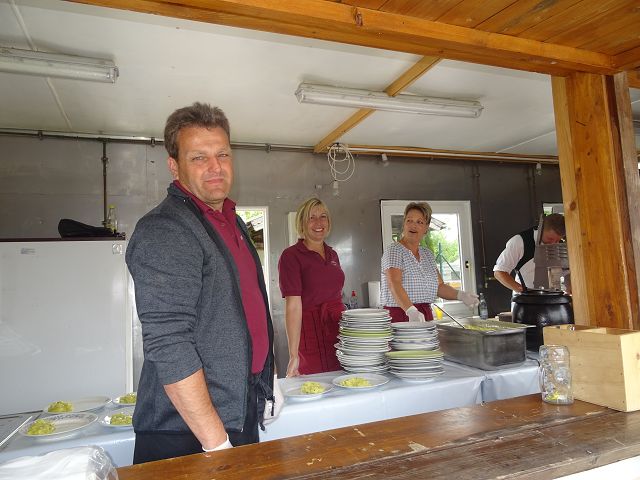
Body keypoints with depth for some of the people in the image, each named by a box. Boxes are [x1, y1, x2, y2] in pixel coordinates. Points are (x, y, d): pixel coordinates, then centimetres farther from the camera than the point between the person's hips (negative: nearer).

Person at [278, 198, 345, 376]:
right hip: (311, 333, -6)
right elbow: (293, 306, -16)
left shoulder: (332, 254, 11)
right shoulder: (291, 256, -9)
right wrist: (294, 355, -19)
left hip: (340, 330, 6)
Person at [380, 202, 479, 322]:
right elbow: (394, 284, -22)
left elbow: (439, 286, 14)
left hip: (426, 315, 6)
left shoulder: (427, 254, 14)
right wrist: (411, 311, -36)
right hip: (400, 315, -6)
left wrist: (460, 295, -4)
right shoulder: (394, 251, -8)